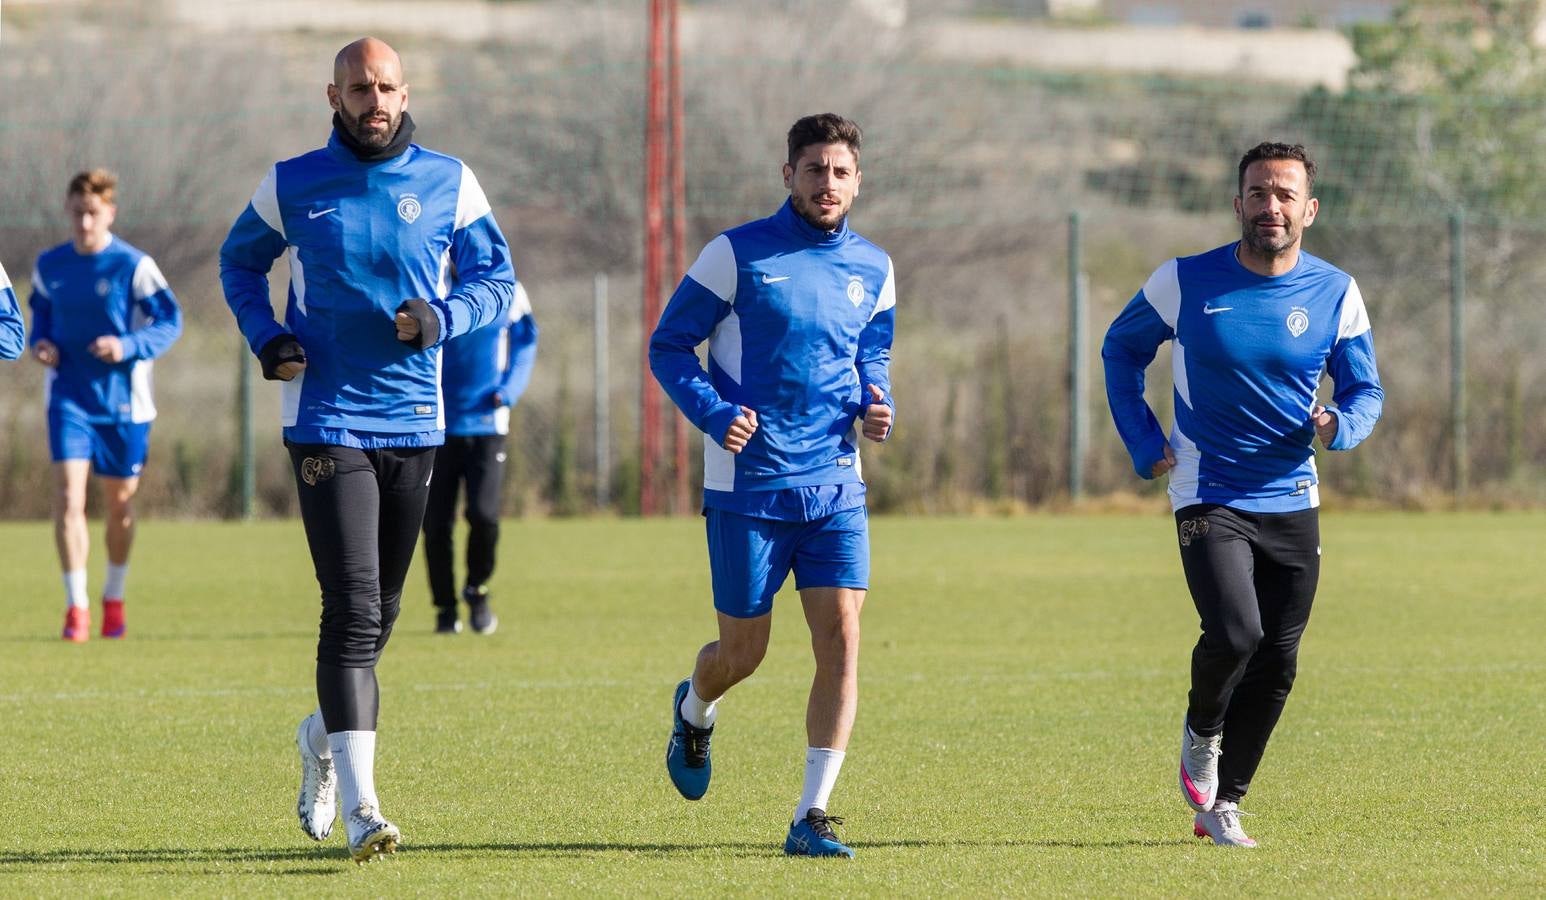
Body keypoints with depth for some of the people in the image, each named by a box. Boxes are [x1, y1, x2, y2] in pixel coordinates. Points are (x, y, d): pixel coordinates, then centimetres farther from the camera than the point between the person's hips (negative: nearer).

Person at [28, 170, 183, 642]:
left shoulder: (134, 266, -9)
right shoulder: (49, 266, 3)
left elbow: (170, 322, -7)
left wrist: (128, 346, -23)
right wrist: (40, 343, -3)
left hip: (123, 402, -2)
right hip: (69, 400, 2)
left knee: (120, 503, 11)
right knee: (68, 497, -15)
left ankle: (113, 598, 32)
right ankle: (76, 607, -11)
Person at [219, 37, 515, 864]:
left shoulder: (448, 183, 2)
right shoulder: (292, 186, 0)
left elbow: (495, 277, 8)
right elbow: (240, 262, 16)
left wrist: (441, 318, -13)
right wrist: (265, 338, -2)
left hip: (415, 421, 3)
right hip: (325, 419, -3)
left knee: (377, 612, 14)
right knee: (353, 608, -14)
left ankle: (324, 735, 43)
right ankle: (359, 805, -18)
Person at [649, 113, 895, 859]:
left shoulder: (872, 270, 9)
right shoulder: (736, 255, -5)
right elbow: (668, 347, -1)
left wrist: (875, 406, 1)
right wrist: (714, 413, -18)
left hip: (835, 485, 3)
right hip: (748, 487, -3)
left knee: (840, 637, -10)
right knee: (743, 652, 5)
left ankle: (811, 818, -7)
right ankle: (694, 712, 43)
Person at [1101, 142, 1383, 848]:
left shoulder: (1336, 294, -1)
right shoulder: (1185, 283, -6)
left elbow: (1366, 390, 9)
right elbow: (1121, 350, 11)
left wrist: (1339, 425, -15)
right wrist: (1143, 444, 1)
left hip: (1292, 503, 3)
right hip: (1208, 496, -3)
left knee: (1276, 664, 5)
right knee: (1235, 632, -23)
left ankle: (1221, 805, 21)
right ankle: (1201, 731, 10)